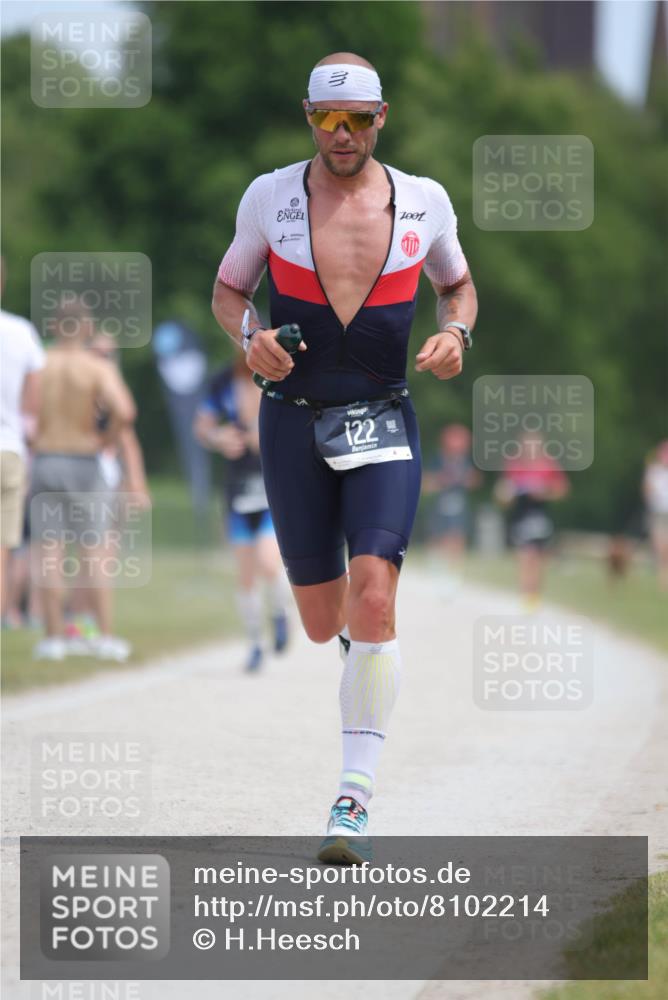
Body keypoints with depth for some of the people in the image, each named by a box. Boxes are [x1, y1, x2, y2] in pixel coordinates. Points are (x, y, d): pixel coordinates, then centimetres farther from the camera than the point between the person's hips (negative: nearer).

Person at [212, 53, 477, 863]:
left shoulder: (424, 202, 1)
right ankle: (361, 651, 48)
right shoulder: (269, 198, -1)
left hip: (383, 428, -1)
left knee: (372, 601, -19)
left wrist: (455, 332, -4)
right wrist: (249, 335, -11)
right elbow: (228, 288, 11)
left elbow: (458, 284, 18)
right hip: (294, 423, 1)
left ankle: (354, 802, -16)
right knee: (324, 624, 6)